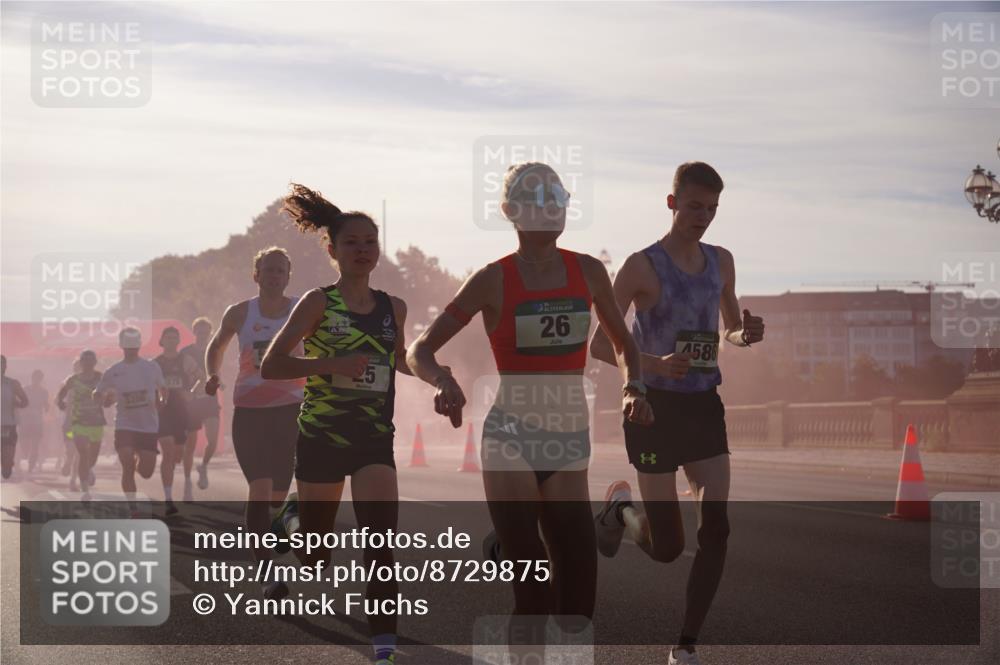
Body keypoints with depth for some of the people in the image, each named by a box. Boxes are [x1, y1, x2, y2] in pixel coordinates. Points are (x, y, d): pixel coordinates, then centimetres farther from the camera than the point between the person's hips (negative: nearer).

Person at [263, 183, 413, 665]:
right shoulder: (318, 303, -9)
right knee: (313, 556, 12)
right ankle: (292, 518, 48)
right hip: (321, 438, -2)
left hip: (375, 439, 2)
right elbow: (271, 365, -14)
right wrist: (332, 363, -27)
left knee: (381, 543, -15)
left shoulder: (394, 308, 5)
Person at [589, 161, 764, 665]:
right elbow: (599, 345, -11)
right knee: (666, 547, 0)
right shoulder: (642, 266, -10)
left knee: (716, 529, -8)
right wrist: (657, 365, -27)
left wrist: (745, 334, -3)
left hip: (705, 406, 5)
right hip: (656, 408, -5)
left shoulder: (721, 262, 8)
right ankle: (621, 507, 35)